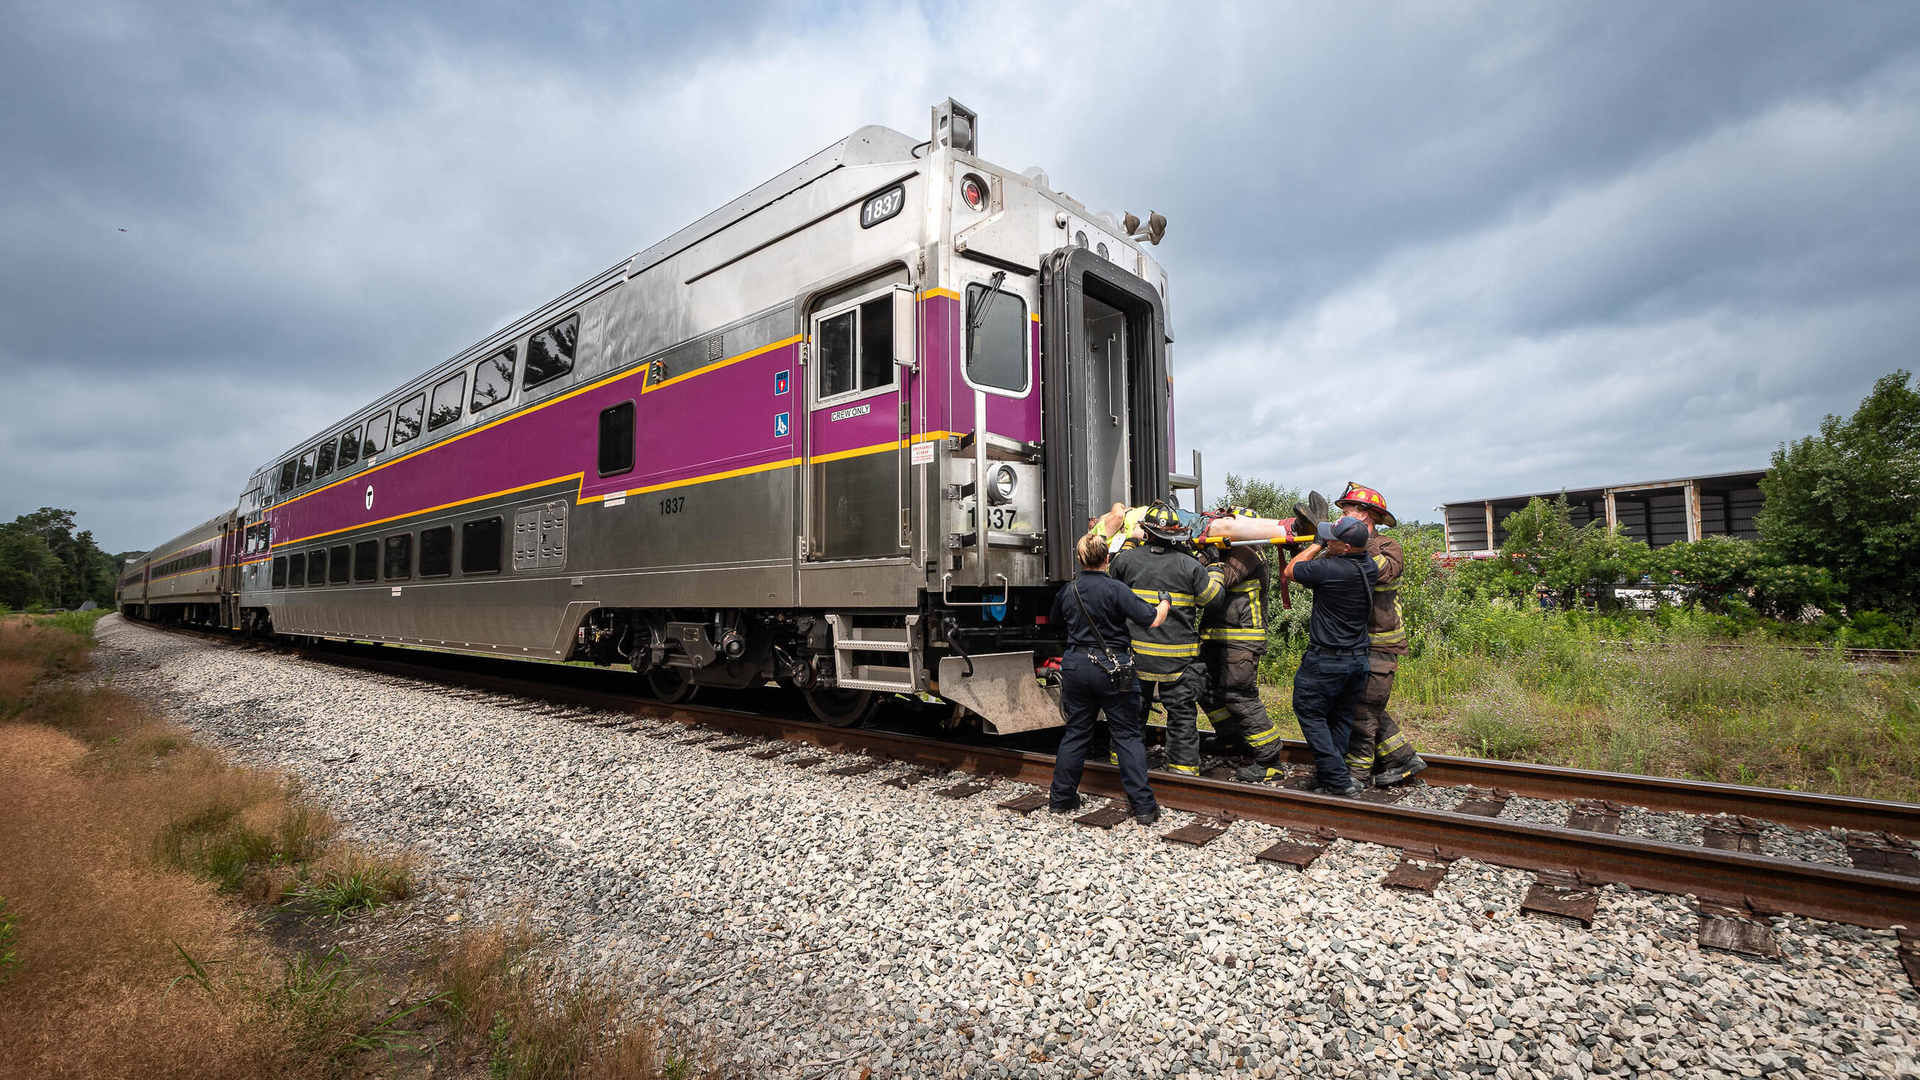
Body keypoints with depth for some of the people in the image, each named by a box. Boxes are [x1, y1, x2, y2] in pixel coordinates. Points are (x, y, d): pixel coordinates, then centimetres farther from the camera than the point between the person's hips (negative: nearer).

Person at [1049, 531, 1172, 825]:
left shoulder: (1068, 591, 3)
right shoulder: (1115, 590, -14)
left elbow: (1055, 618, 23)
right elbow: (1152, 620, -15)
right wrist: (1166, 601, 4)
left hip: (1076, 665, 4)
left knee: (1076, 732, 15)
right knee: (1127, 736, 4)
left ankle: (1061, 797, 23)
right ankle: (1143, 806, 6)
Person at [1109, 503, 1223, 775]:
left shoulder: (1125, 559, -5)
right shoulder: (1190, 565, -8)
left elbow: (1115, 590, 15)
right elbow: (1213, 597, 2)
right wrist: (1215, 567, 18)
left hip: (1136, 652, 2)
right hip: (1178, 657, -2)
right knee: (1182, 713, 9)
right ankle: (1183, 767, 13)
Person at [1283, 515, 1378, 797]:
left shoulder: (1329, 570, -24)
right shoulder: (1370, 567, -1)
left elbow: (1291, 571, -5)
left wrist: (1317, 544, 1)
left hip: (1326, 661, -7)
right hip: (1358, 659, 8)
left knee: (1310, 713, 7)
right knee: (1341, 718, 16)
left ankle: (1338, 780, 4)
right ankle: (1329, 775, 23)